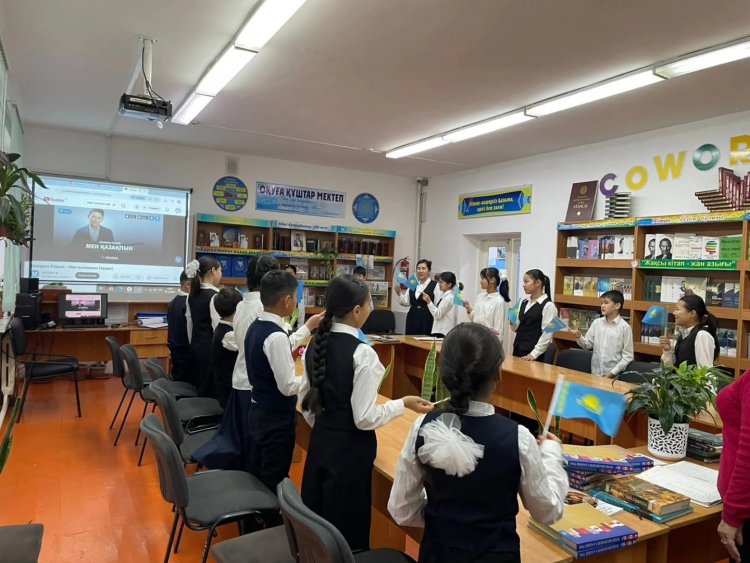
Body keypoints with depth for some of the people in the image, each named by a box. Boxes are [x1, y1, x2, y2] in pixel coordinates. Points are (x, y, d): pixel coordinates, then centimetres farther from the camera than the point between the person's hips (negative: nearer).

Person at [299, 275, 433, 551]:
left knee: (317, 522, 22)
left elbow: (305, 399, 8)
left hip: (320, 441, 7)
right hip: (351, 448, -7)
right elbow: (364, 418, -21)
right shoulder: (362, 353, -22)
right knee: (347, 527, 12)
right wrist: (403, 403, -9)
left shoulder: (315, 345, -2)